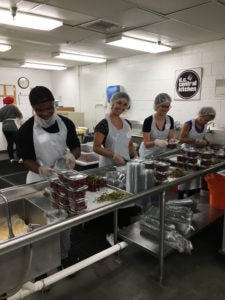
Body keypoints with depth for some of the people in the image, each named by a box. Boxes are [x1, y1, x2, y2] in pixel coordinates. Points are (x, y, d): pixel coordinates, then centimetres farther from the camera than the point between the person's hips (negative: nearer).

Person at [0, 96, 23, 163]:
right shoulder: (13, 107, -4)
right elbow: (20, 115, -3)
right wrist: (19, 119, 17)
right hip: (13, 127, -5)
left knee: (10, 143, 8)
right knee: (18, 143, -1)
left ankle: (11, 158, 9)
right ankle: (19, 158, -2)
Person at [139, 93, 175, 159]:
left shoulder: (170, 120, -5)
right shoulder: (148, 121, -19)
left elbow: (171, 139, -2)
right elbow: (146, 144, -20)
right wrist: (156, 142, -39)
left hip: (161, 154, 4)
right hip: (148, 155, -4)